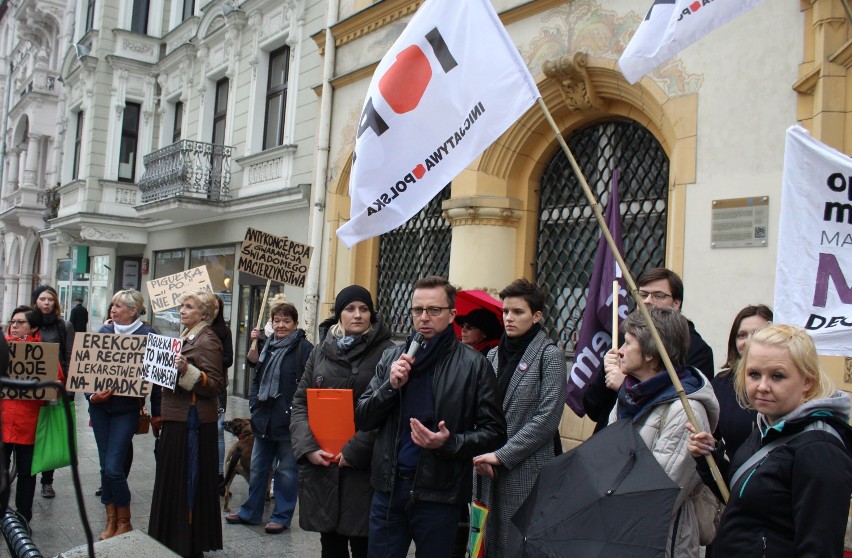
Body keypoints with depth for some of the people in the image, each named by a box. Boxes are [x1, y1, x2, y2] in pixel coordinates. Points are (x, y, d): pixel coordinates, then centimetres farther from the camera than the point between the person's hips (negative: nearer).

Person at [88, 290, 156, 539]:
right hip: (100, 407, 4)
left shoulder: (147, 334, -7)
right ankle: (111, 521, 23)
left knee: (114, 467, -8)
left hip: (126, 408, -4)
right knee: (105, 466, 9)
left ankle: (124, 522, 11)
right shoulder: (104, 331, 5)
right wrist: (92, 394, -10)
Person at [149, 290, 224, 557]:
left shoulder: (207, 340, -13)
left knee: (188, 481, -2)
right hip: (176, 417, 10)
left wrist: (187, 370, -32)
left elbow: (215, 385, -20)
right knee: (172, 479, 16)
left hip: (192, 420, -10)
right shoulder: (187, 336, 15)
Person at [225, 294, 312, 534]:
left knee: (286, 470, 5)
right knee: (258, 467, 17)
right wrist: (254, 403, 12)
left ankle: (282, 516, 16)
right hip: (265, 417, 7)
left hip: (289, 419, -7)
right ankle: (251, 511, 30)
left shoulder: (303, 348, -11)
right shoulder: (268, 345, 11)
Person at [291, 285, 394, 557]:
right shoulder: (321, 351, 12)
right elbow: (300, 402, 10)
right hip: (320, 465, 4)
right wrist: (307, 447, -5)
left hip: (364, 466, -4)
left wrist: (355, 451, -15)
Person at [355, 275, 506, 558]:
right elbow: (361, 419, 5)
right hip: (388, 487, 3)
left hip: (439, 493, -3)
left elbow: (494, 432, -6)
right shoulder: (392, 357, 6)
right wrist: (391, 386, -12)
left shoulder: (474, 365, -6)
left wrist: (449, 443, -22)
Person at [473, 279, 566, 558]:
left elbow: (547, 417, -12)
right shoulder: (494, 355, 11)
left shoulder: (549, 356, -5)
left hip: (526, 471, -5)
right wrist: (481, 453, -3)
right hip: (490, 470, 5)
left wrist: (502, 455, -13)